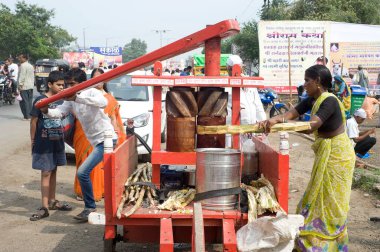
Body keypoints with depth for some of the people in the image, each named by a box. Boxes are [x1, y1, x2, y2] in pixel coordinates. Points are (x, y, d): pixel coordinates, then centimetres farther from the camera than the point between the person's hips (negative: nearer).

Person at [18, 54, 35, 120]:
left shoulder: (23, 65, -11)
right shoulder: (31, 66, 16)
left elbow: (22, 76, -17)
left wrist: (20, 85, -17)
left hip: (24, 86, -8)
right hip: (31, 86, 9)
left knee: (24, 102, -5)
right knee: (29, 101, 11)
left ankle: (27, 116, -7)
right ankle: (30, 115, 11)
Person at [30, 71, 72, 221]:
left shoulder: (61, 100, 3)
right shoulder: (40, 100, -12)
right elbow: (33, 121, -7)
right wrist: (32, 141, -5)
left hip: (57, 142, 5)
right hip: (43, 143, -5)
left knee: (53, 171, 14)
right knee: (46, 173, -4)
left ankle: (52, 201, 26)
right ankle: (45, 207, -1)